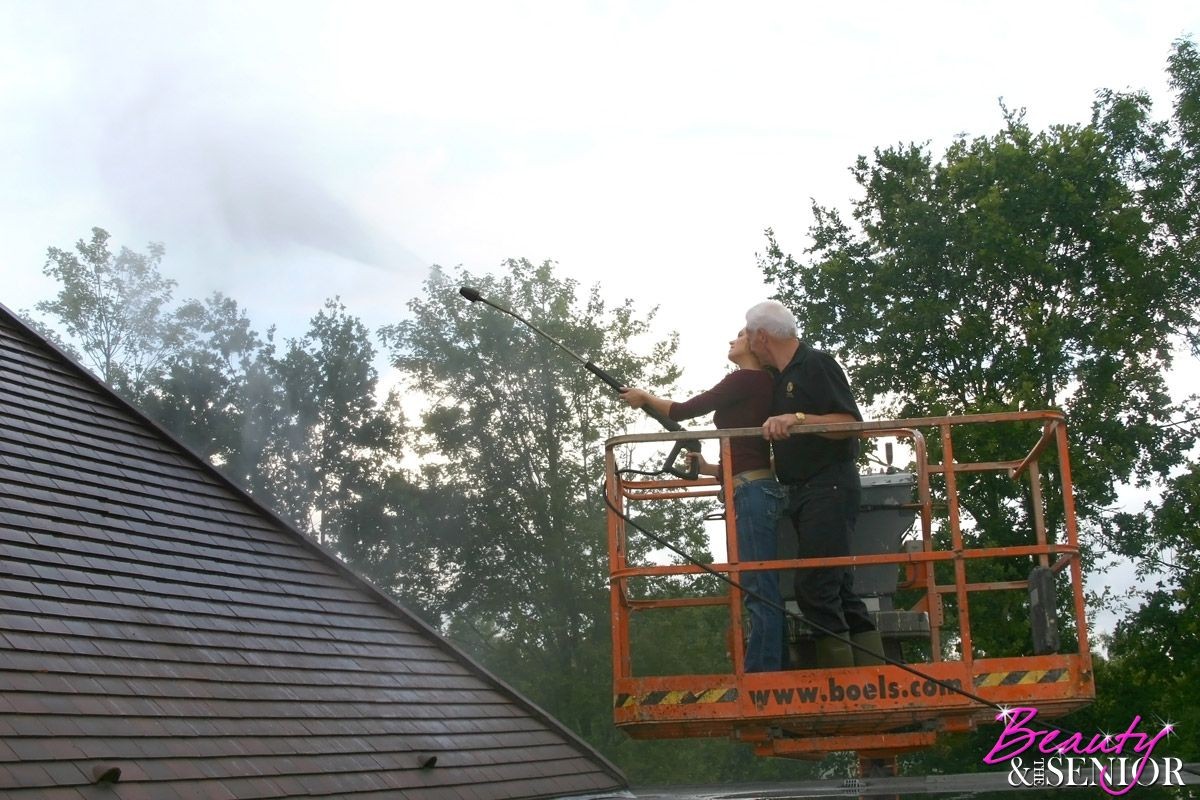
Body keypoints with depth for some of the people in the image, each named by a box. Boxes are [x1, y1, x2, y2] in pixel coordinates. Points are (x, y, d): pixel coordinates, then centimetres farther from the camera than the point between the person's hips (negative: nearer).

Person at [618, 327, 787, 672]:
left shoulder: (745, 380, -6)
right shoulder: (763, 386, 20)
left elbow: (683, 411, -1)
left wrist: (645, 397, 14)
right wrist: (710, 469, 27)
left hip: (753, 492, -9)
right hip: (760, 490, 10)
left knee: (760, 590, -12)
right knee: (763, 590, 7)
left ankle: (762, 673, -15)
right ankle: (769, 672, 7)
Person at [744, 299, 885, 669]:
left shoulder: (816, 364, -6)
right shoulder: (781, 378, 21)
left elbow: (851, 424, -15)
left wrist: (799, 418, -27)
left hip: (829, 488, -10)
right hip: (803, 493, 10)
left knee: (815, 587, -16)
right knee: (838, 590, 6)